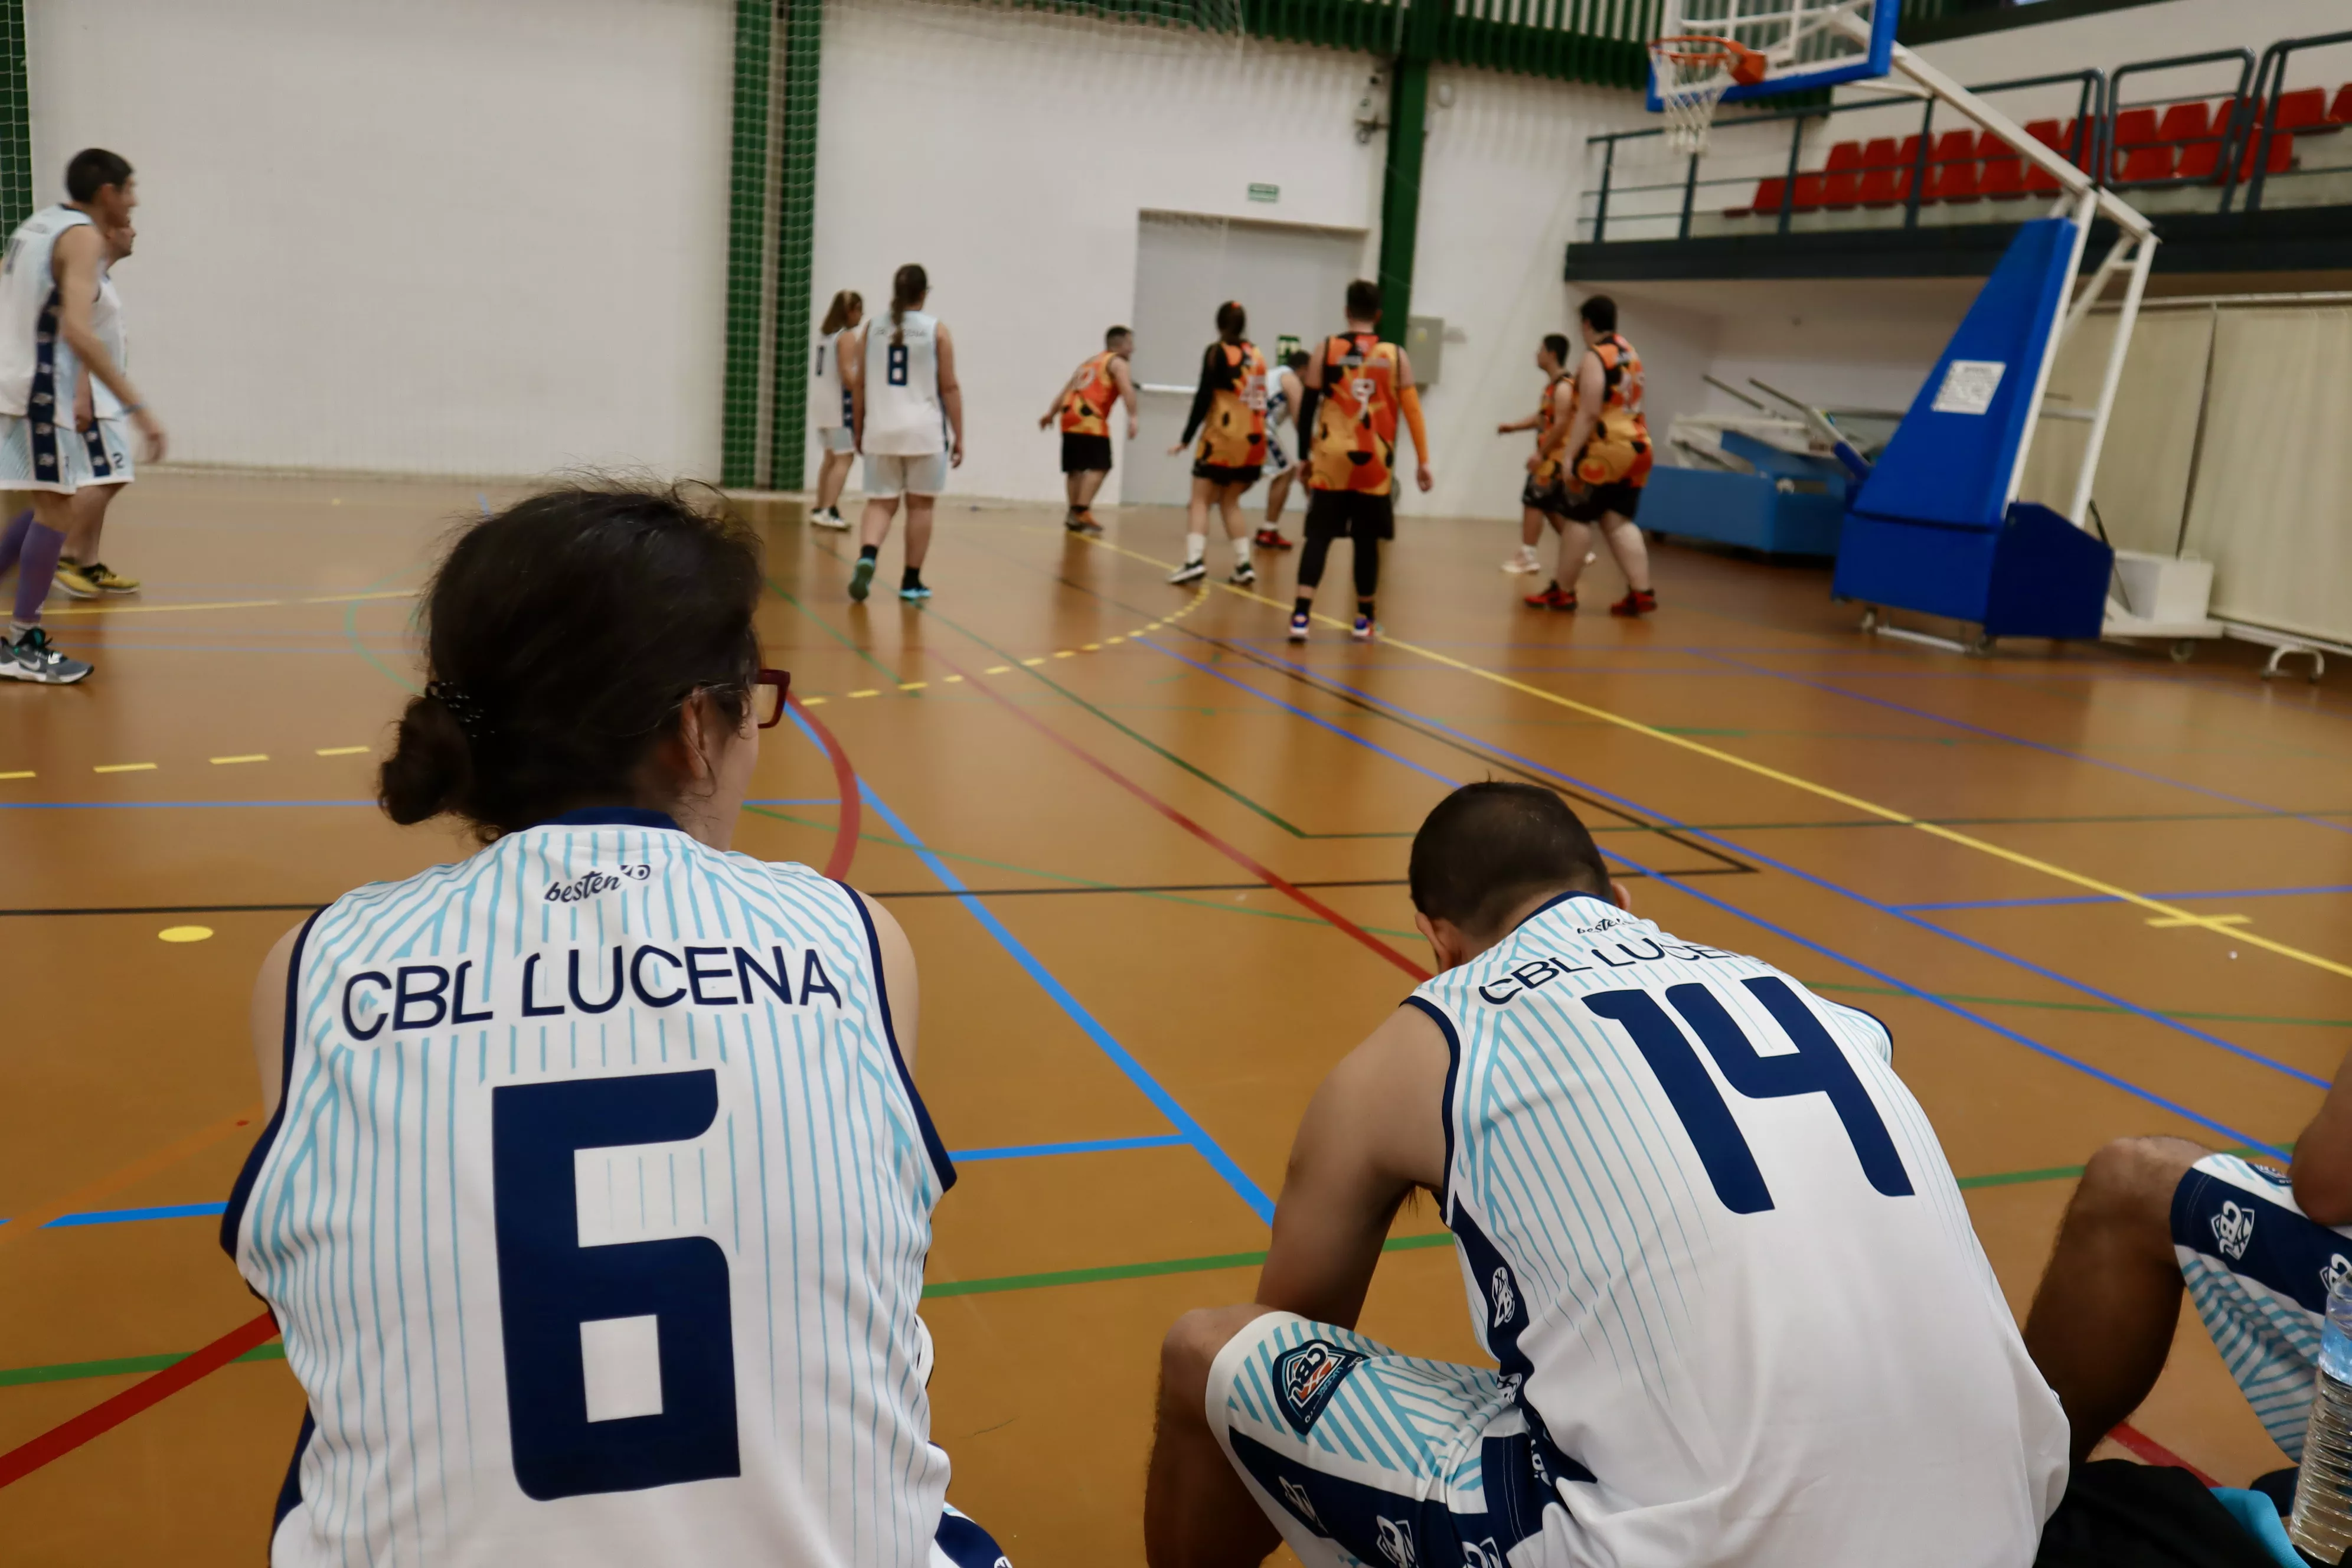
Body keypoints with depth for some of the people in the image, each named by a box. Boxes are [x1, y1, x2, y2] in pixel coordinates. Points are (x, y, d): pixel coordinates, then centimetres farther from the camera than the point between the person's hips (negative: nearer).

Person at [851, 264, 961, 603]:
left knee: (880, 503, 6)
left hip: (881, 431, 2)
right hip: (924, 432, -2)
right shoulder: (936, 329, -1)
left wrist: (859, 430, 18)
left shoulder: (871, 328, 5)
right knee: (920, 505, 9)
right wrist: (958, 437, 3)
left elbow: (859, 386, 8)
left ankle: (866, 557, -21)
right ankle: (911, 581, 14)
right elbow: (950, 388, -3)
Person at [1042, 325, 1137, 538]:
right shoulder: (1117, 362, 5)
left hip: (1070, 416, 8)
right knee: (1099, 467, -11)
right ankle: (1081, 511, -22)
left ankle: (1074, 515, 17)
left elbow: (1067, 389, 30)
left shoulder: (1090, 361, 29)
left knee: (1075, 468, 14)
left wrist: (1051, 414, 33)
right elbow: (1126, 388, -14)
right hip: (1090, 418, -8)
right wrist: (1132, 417, -23)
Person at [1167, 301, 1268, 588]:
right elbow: (1261, 398, 12)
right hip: (1253, 441, 5)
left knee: (1201, 500, 0)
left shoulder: (1217, 352, -4)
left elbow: (1204, 398, -9)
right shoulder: (1257, 355, 11)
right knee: (1230, 501, 16)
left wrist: (1186, 439, -7)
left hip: (1223, 439, -5)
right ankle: (1244, 565, 9)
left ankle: (1195, 560, -16)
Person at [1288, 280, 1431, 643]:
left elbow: (1307, 407, 2)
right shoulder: (1396, 355, 3)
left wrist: (1305, 455, 11)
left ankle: (1301, 616, -13)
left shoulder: (1326, 350, 1)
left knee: (1319, 536, 0)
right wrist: (1422, 462, 8)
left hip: (1332, 458, -1)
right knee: (1367, 540, 11)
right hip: (1373, 462, 1)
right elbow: (1413, 411, 3)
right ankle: (1363, 620, 18)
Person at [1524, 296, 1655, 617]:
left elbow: (1589, 413, -20)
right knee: (1618, 522, 7)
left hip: (1605, 450, -8)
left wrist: (1569, 457, -21)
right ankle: (1641, 592, -2)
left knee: (1575, 518, 1)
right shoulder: (1629, 353, 17)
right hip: (1636, 447, 8)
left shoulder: (1594, 358, -11)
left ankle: (1562, 591, 6)